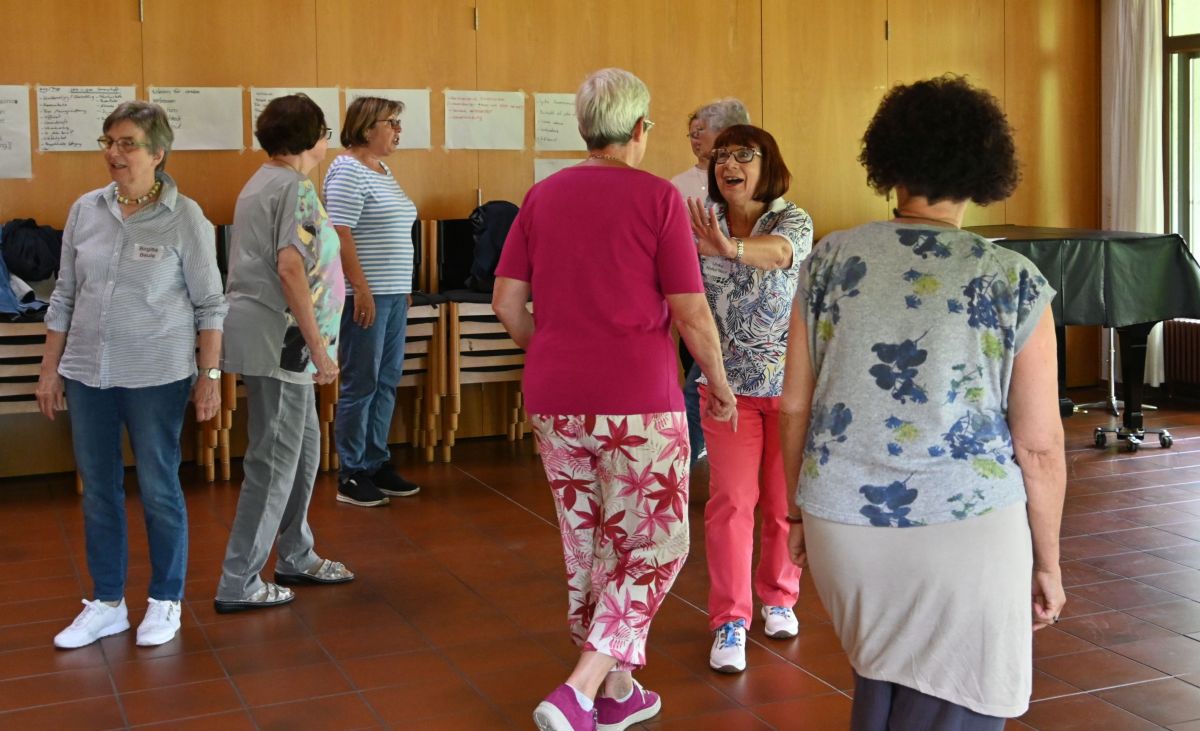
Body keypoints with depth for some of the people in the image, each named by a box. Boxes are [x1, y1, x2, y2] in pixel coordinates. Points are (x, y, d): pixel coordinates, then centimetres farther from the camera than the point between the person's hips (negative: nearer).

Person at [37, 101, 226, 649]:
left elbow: (209, 305, -4)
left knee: (159, 489, 5)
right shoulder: (85, 210, 5)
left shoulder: (185, 218, -7)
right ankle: (106, 604, 25)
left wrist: (210, 375, -7)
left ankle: (165, 602, 21)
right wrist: (50, 369, 10)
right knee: (98, 491, 12)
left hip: (156, 377, -4)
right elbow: (64, 296, 11)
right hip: (87, 375, 4)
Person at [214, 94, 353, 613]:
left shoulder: (262, 183, 18)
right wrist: (318, 345, -21)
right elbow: (291, 267, -23)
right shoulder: (295, 187, -13)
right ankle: (239, 584, 2)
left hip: (269, 337, 10)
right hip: (279, 339, -10)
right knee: (274, 462, -4)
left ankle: (296, 557, 29)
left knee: (303, 449, 18)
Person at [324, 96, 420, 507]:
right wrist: (362, 288, -22)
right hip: (365, 295, -9)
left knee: (387, 382, 12)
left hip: (394, 294, 9)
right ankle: (351, 476, 3)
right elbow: (341, 235, -18)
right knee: (361, 384, -5)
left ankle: (377, 464, 21)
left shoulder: (383, 171, 17)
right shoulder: (348, 171, -11)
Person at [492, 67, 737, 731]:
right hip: (638, 402, -5)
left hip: (555, 401, 5)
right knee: (654, 548, 6)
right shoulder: (656, 197, -7)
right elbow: (691, 313, -9)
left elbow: (507, 302, 6)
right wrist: (719, 382, 6)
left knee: (587, 546, 17)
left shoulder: (543, 197, 6)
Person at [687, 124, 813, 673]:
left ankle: (778, 597, 33)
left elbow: (780, 252, -34)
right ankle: (729, 620, 6)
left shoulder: (792, 220, -10)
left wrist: (729, 248, -54)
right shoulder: (701, 220, -2)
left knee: (784, 501, 11)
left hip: (789, 379, -1)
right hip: (728, 382, 1)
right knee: (731, 500, -4)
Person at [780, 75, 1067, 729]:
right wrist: (1047, 562, 8)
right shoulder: (1014, 283, -6)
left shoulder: (829, 262, 0)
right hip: (965, 528, -3)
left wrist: (801, 511, 18)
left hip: (841, 521, 3)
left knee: (878, 677, 26)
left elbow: (795, 405, 5)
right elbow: (1040, 446, -5)